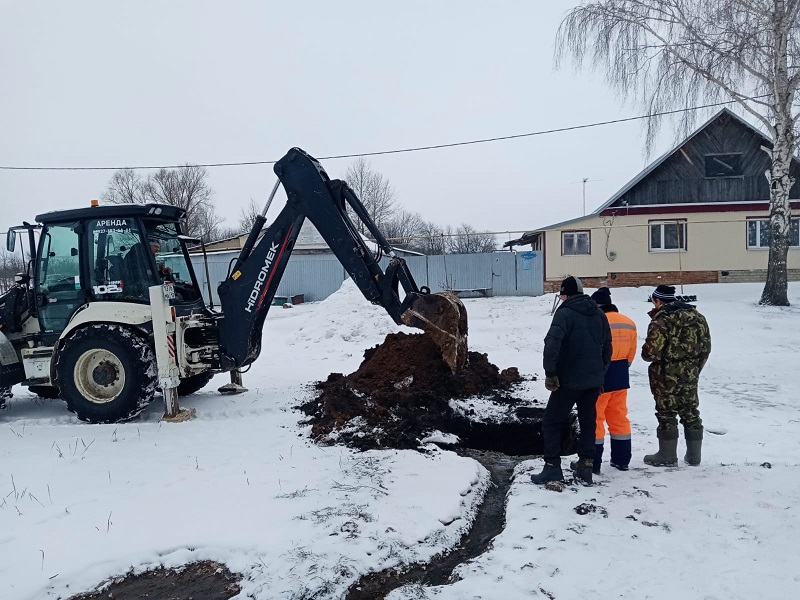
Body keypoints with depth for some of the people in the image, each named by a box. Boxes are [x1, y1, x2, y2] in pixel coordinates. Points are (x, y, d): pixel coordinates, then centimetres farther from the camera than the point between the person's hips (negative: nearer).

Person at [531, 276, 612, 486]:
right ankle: (586, 468, 14)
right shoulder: (599, 314, 10)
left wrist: (550, 373, -18)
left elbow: (552, 344, -25)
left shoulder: (564, 313, -12)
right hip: (594, 380, 6)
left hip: (569, 380, -6)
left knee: (551, 422, 5)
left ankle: (552, 467, 3)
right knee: (588, 423, 14)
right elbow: (607, 347, 15)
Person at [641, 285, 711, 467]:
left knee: (666, 413, 4)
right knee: (690, 412, 15)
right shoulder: (697, 316, 5)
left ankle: (667, 455, 13)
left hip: (666, 377, -7)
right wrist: (695, 368, 18)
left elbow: (651, 352, -22)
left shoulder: (660, 321, -18)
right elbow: (706, 347, 9)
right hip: (690, 375, 7)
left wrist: (646, 354, 2)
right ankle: (694, 455, 23)